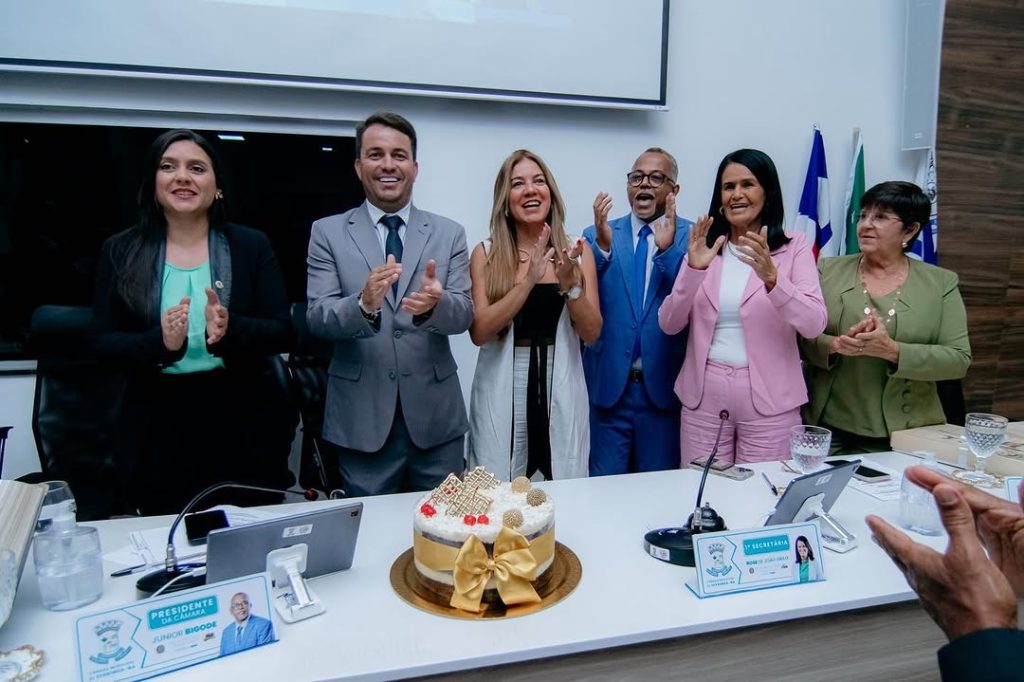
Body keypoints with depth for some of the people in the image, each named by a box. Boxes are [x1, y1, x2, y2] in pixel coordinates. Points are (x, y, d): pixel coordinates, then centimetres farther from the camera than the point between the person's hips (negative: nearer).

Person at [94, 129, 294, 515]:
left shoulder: (251, 246, 1)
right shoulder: (120, 251, 3)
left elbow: (282, 333, -4)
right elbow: (104, 344, -1)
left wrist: (231, 331, -23)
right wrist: (160, 342, -21)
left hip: (245, 425, 0)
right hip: (158, 429, 1)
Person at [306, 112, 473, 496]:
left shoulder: (449, 233, 4)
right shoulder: (328, 232, 2)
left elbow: (464, 314, -4)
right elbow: (317, 318, -7)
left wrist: (435, 303, -27)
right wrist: (364, 304, -28)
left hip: (435, 418, 1)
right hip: (361, 418, -1)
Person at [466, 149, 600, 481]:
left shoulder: (577, 251, 3)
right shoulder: (485, 253, -1)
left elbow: (591, 332, -1)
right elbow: (479, 332, -11)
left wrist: (570, 282, -17)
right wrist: (529, 279, -19)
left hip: (561, 393, 1)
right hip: (501, 394, -1)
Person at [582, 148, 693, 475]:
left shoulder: (691, 236, 0)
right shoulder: (597, 235, 3)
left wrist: (667, 249, -26)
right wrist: (603, 245, -21)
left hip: (664, 386, 0)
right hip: (609, 384, 1)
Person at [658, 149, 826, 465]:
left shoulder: (794, 248, -1)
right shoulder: (704, 247, 5)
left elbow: (814, 325, -13)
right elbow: (669, 325, -3)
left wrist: (771, 277, -29)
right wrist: (693, 269, -18)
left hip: (768, 399, -1)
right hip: (703, 396, 2)